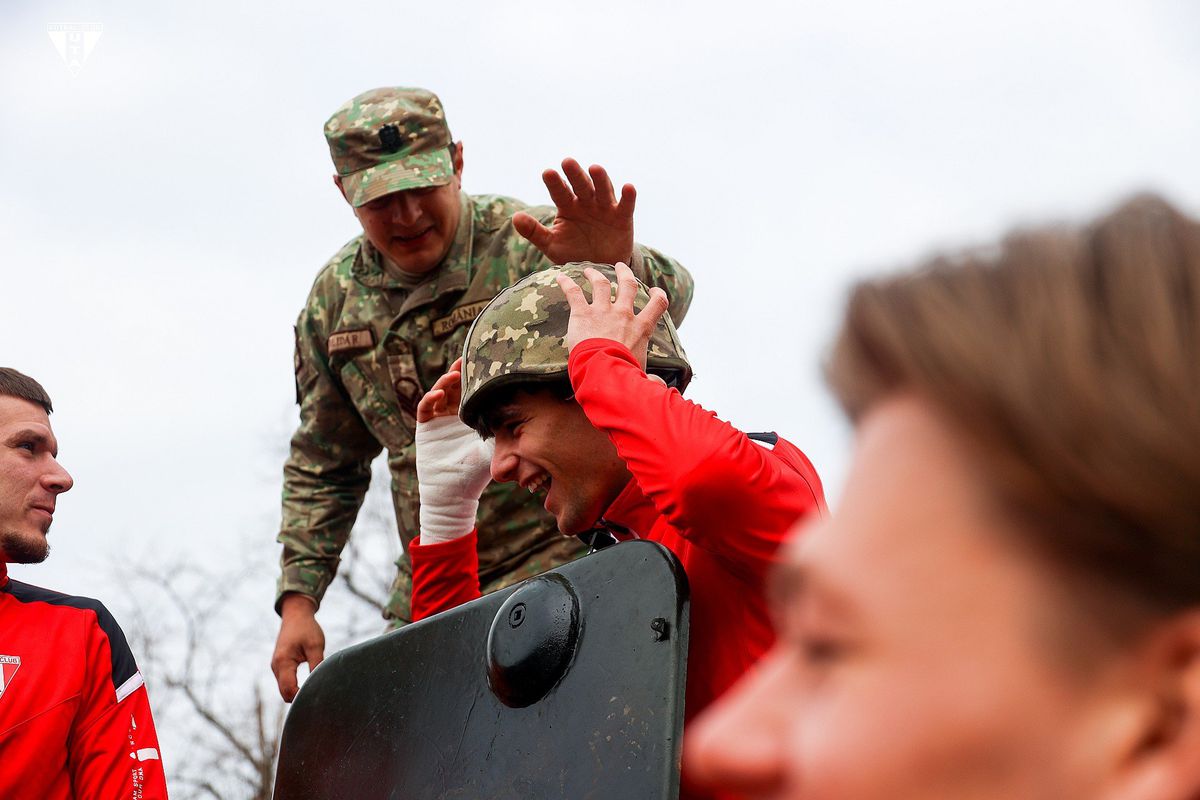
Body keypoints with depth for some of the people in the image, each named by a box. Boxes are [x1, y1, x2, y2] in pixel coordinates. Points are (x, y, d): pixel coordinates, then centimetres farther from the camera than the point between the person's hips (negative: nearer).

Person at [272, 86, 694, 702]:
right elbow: (323, 466, 17)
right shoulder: (335, 298, 5)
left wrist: (618, 265, -57)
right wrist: (297, 600, 9)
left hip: (558, 566, -6)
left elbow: (669, 298, -33)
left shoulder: (523, 245, -14)